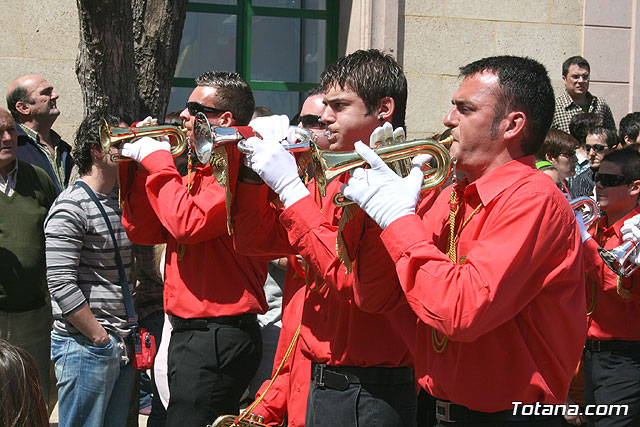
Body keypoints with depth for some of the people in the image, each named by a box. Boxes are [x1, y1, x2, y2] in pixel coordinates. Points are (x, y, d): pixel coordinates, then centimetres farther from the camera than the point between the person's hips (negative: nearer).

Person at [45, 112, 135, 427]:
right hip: (84, 347, -8)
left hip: (121, 346, 8)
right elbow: (61, 286, -18)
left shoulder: (121, 202, 14)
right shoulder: (70, 208, -12)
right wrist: (102, 339, -14)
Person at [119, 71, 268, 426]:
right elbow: (142, 230, 16)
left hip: (218, 338, -10)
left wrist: (156, 160, -16)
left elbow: (188, 223, -28)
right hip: (188, 331, 10)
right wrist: (135, 167, 5)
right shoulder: (198, 170, 17)